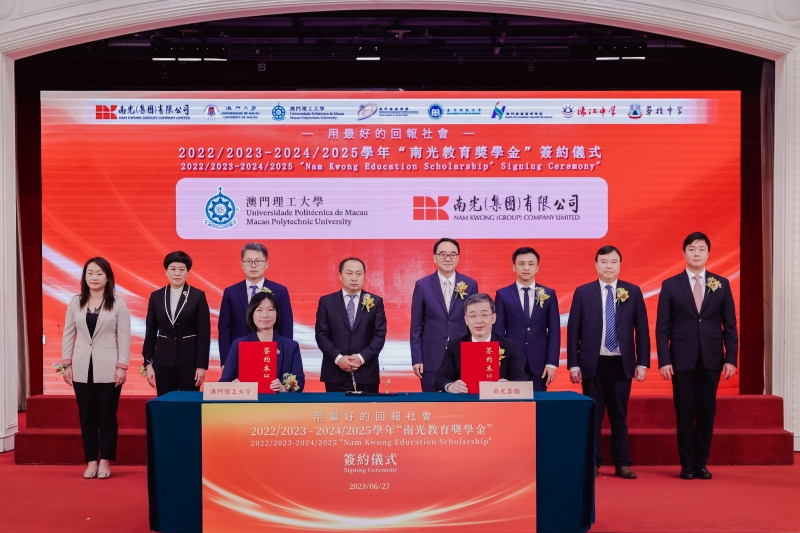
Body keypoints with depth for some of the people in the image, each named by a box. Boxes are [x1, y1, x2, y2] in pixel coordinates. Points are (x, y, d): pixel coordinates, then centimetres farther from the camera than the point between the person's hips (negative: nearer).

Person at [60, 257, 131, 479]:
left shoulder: (118, 304, -2)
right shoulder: (75, 303, 6)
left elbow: (124, 337, -3)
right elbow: (68, 334, 8)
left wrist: (122, 366, -8)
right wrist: (66, 364, 3)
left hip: (108, 369, -3)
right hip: (82, 368, 3)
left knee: (107, 416, 2)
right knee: (87, 417, 6)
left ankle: (105, 462, 12)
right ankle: (91, 461, 15)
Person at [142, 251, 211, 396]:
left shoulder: (198, 296, -2)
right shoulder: (156, 296, 6)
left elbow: (204, 333, -4)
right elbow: (150, 332, 8)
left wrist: (202, 365, -8)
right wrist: (148, 363, 3)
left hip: (189, 361, -2)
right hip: (163, 361, 3)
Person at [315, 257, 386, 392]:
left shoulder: (376, 302, 7)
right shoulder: (326, 302, 6)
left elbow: (380, 334, 1)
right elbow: (321, 334, 1)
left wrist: (362, 357, -12)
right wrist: (338, 358, -13)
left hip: (366, 374, 0)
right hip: (336, 374, 0)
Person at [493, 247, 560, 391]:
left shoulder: (549, 294, 6)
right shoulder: (503, 295, 2)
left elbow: (554, 331, 4)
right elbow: (498, 331, 2)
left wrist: (552, 363, -3)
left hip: (539, 364, 1)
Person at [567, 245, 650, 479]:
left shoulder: (633, 292, 3)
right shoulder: (583, 292, 1)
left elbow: (642, 329, 4)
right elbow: (573, 330, 0)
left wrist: (642, 362, -1)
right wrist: (573, 364, -4)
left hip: (621, 364, 1)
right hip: (593, 363, 0)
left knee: (619, 415, 8)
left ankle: (622, 464, 16)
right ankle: (593, 462, 16)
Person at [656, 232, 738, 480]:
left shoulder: (721, 284, 6)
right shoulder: (670, 285, 1)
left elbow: (730, 325, 5)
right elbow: (662, 327, -1)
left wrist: (731, 358, -2)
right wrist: (664, 360, -8)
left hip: (711, 358, 2)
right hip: (682, 358, -1)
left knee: (707, 411, 7)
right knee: (685, 411, 3)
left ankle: (701, 463, 18)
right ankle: (687, 464, 13)